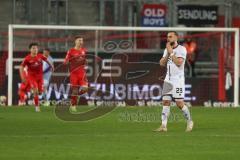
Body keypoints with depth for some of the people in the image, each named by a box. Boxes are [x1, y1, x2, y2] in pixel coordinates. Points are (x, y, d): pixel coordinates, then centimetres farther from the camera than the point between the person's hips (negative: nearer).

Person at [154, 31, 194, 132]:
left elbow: (179, 62, -20)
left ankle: (189, 121, 12)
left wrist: (171, 52, -14)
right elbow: (162, 63, 6)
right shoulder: (167, 50, 14)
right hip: (168, 80, 6)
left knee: (179, 103, -7)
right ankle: (163, 126, -4)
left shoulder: (181, 49, -7)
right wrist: (167, 53, -6)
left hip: (178, 80, -6)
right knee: (165, 102, -2)